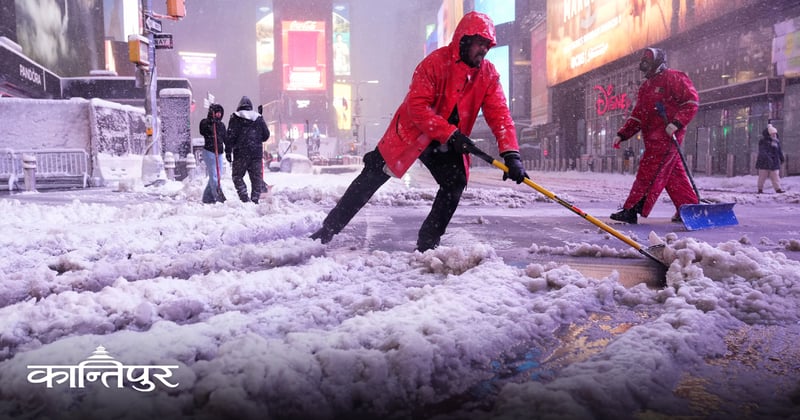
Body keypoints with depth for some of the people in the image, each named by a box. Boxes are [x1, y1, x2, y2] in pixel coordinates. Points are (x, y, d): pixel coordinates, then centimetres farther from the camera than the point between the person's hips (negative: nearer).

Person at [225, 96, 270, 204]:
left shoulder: (235, 118, 0)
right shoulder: (259, 118, 8)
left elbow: (230, 136, -7)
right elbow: (266, 135, 11)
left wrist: (228, 151, -3)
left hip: (240, 154, -2)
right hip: (257, 153, 2)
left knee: (237, 176, 8)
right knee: (256, 178, 8)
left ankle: (244, 197, -8)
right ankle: (255, 199, 4)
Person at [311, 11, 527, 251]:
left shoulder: (488, 75, -8)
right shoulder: (436, 62, -22)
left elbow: (500, 115, -14)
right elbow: (417, 106, -27)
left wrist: (511, 155, -27)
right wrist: (450, 133, -33)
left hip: (448, 143, 4)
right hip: (411, 133, -4)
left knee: (455, 184, -12)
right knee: (371, 178, -2)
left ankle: (428, 243, 4)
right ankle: (327, 231, 8)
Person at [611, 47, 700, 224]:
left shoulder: (673, 78, -4)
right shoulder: (645, 87, 22)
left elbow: (691, 101, -11)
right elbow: (637, 116, 21)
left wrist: (676, 123, -22)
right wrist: (622, 134, 11)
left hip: (668, 135, -9)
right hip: (653, 137, 9)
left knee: (648, 173, -11)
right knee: (674, 175, 9)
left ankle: (631, 210, -12)